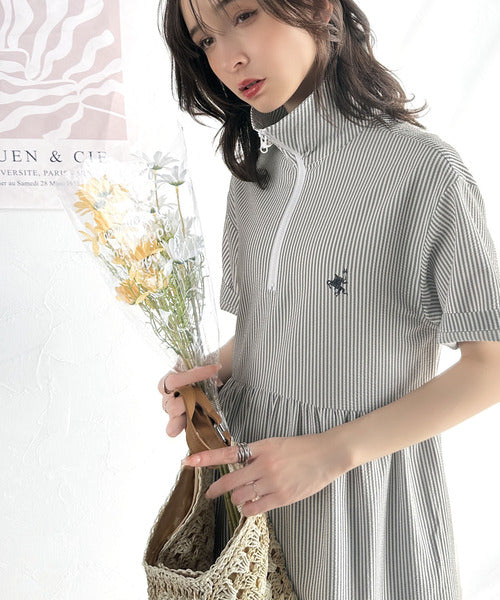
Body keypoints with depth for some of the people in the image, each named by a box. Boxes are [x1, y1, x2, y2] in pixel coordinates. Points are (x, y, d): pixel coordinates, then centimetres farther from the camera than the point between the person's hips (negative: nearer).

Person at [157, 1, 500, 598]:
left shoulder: (423, 167, -17)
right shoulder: (252, 177, 3)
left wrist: (331, 451, -20)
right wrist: (213, 372, -9)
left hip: (369, 480, -5)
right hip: (249, 470, 6)